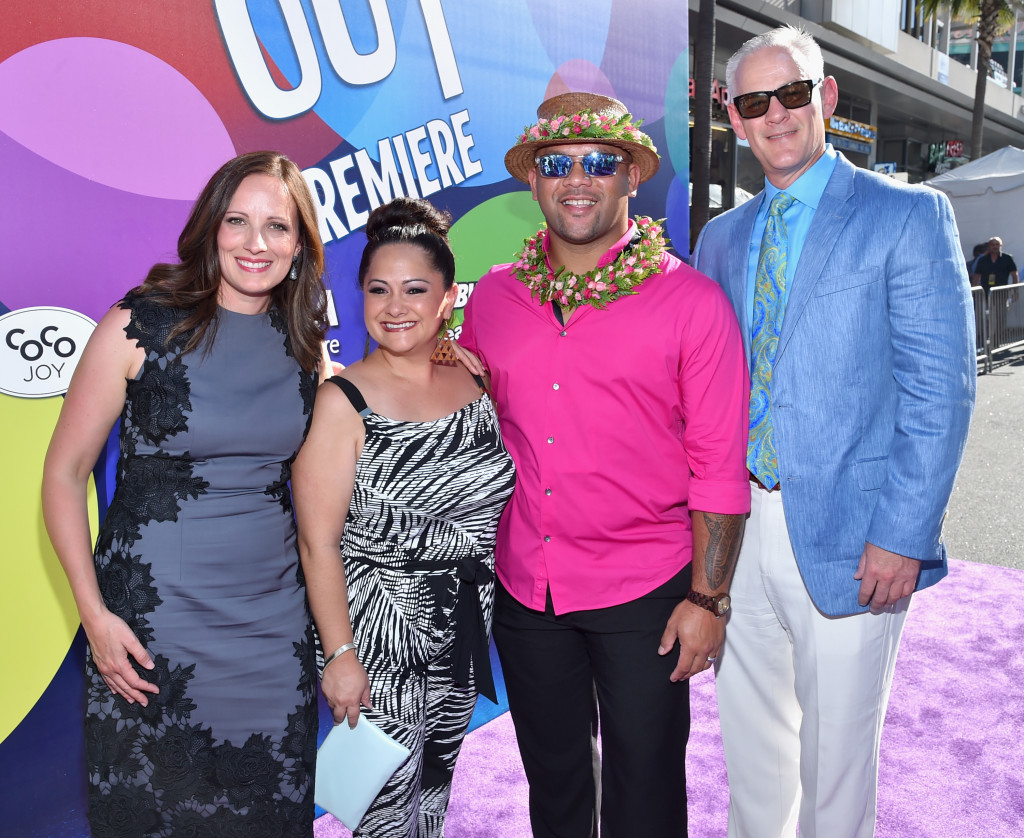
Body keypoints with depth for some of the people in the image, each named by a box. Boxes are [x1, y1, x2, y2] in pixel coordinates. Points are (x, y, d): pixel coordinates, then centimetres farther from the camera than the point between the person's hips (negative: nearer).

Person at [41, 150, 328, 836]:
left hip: (275, 619, 3)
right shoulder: (139, 327, -10)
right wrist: (93, 612, -11)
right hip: (153, 615, -3)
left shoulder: (304, 342, 2)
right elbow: (64, 474, -5)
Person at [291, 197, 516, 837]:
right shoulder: (344, 401, -15)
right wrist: (340, 654, -14)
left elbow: (490, 498, 9)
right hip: (381, 638, -4)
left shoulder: (476, 382, -2)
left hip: (463, 630, 5)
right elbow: (318, 543, -15)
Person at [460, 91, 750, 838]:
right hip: (523, 587, 4)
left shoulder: (691, 300, -8)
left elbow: (719, 465, -8)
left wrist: (708, 597, -10)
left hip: (644, 592, -3)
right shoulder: (494, 297, 2)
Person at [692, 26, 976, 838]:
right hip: (737, 524, 5)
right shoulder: (723, 237, 10)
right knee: (749, 731, 20)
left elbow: (942, 389, -10)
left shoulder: (909, 215, -5)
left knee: (836, 743, 11)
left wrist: (904, 535, -15)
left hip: (845, 539, -5)